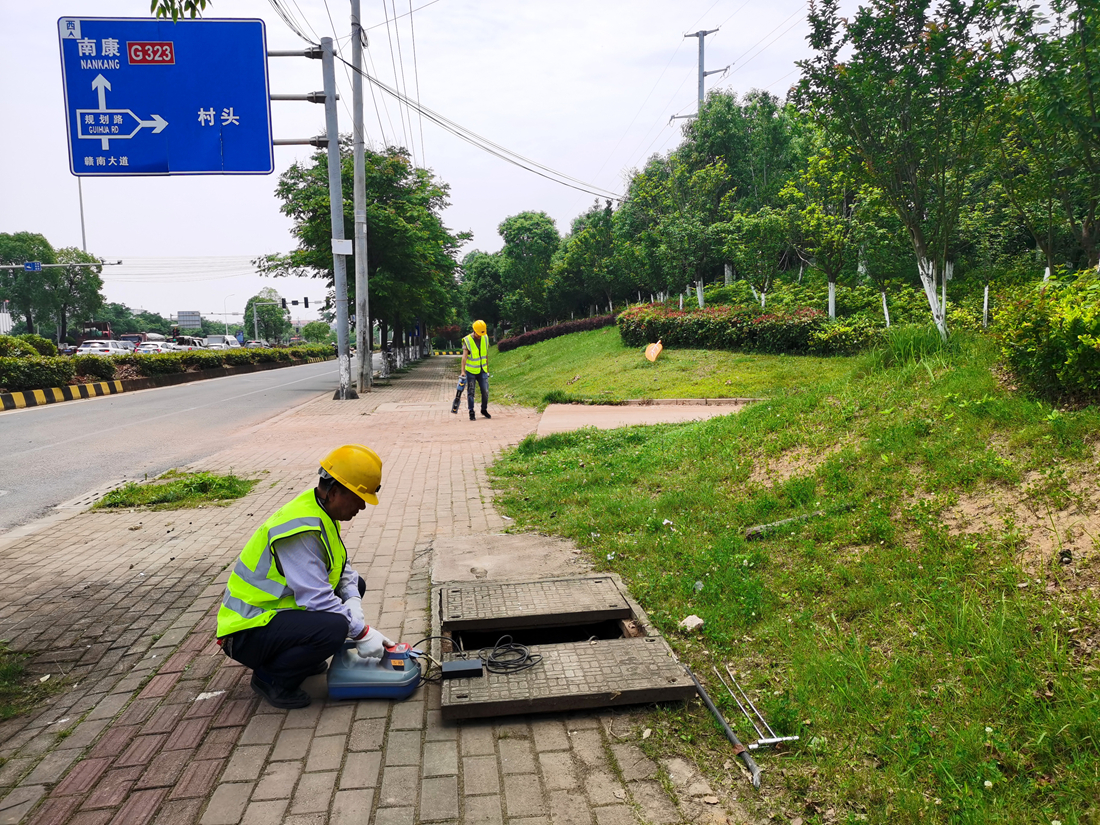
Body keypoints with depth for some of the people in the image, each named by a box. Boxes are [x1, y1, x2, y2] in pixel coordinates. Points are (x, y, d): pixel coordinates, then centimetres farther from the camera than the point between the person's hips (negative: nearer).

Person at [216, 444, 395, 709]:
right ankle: (271, 678, -6)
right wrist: (362, 632, -21)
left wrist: (353, 601, -8)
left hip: (277, 607, 10)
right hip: (246, 631, -10)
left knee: (355, 585, 10)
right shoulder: (301, 527, -27)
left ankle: (298, 654, 14)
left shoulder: (322, 512, 3)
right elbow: (316, 598, -29)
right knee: (334, 626, -32)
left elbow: (342, 565, 11)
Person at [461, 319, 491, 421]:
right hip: (471, 371, -4)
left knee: (485, 391, 2)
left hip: (482, 371, 4)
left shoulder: (485, 338, 2)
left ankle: (484, 410, 21)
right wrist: (463, 370, -31)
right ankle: (471, 412, 10)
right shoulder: (467, 340, -13)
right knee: (470, 392, 1)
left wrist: (487, 368, 14)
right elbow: (464, 356, -21)